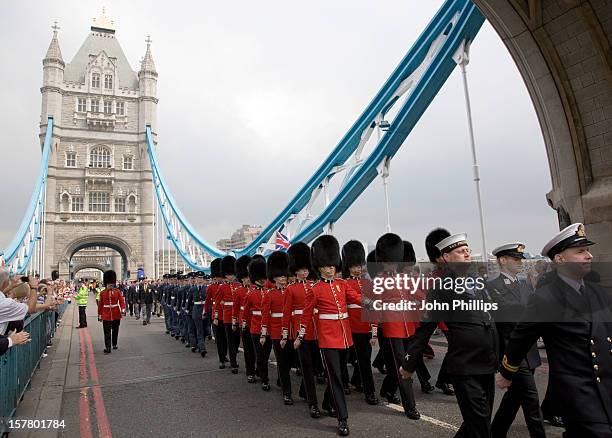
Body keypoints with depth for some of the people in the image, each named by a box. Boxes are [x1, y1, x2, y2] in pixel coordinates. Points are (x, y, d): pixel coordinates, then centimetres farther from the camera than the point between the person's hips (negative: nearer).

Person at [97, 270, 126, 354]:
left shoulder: (117, 291, -1)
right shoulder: (102, 293, 0)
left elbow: (122, 301, -7)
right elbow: (100, 305, 5)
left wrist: (123, 309, -24)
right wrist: (99, 315, 7)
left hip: (116, 315, 1)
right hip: (106, 316, -1)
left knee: (115, 331, 15)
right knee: (107, 333, -5)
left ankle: (114, 344, 33)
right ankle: (107, 348, -4)